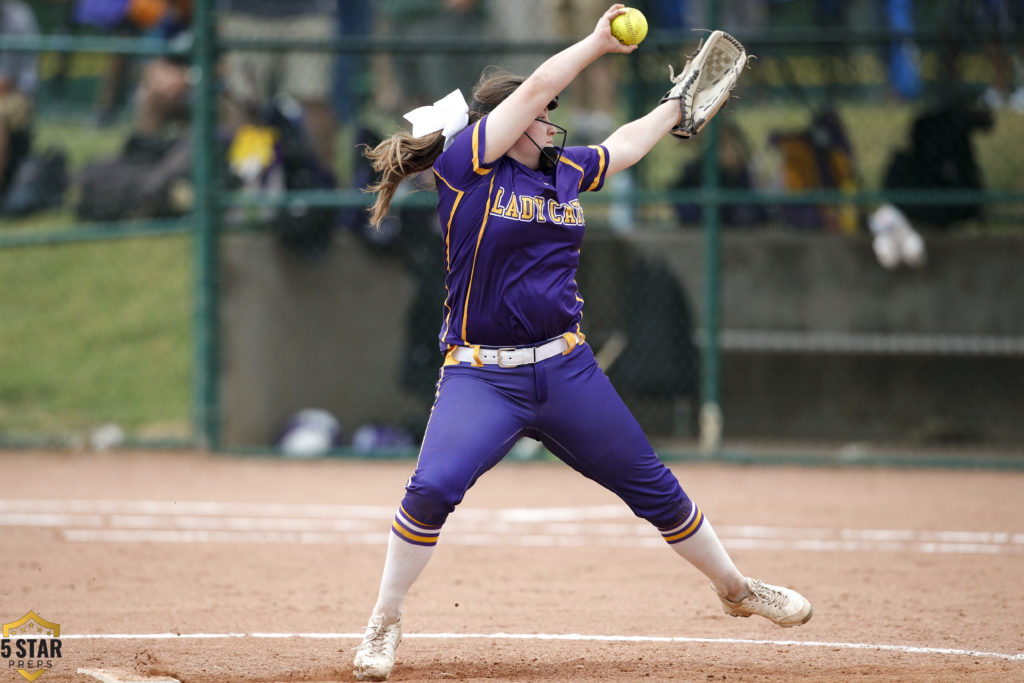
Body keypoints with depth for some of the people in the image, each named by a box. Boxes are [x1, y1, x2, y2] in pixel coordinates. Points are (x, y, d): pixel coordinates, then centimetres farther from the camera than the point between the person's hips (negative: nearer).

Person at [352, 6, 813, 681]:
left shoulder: (565, 171, 10)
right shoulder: (466, 165, -8)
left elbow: (628, 142, 29)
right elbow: (536, 88, -12)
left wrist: (681, 105, 38)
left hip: (567, 371, 6)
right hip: (482, 377, -5)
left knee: (654, 489, 12)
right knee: (432, 490, -25)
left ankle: (735, 587, 34)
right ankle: (385, 623, -4)